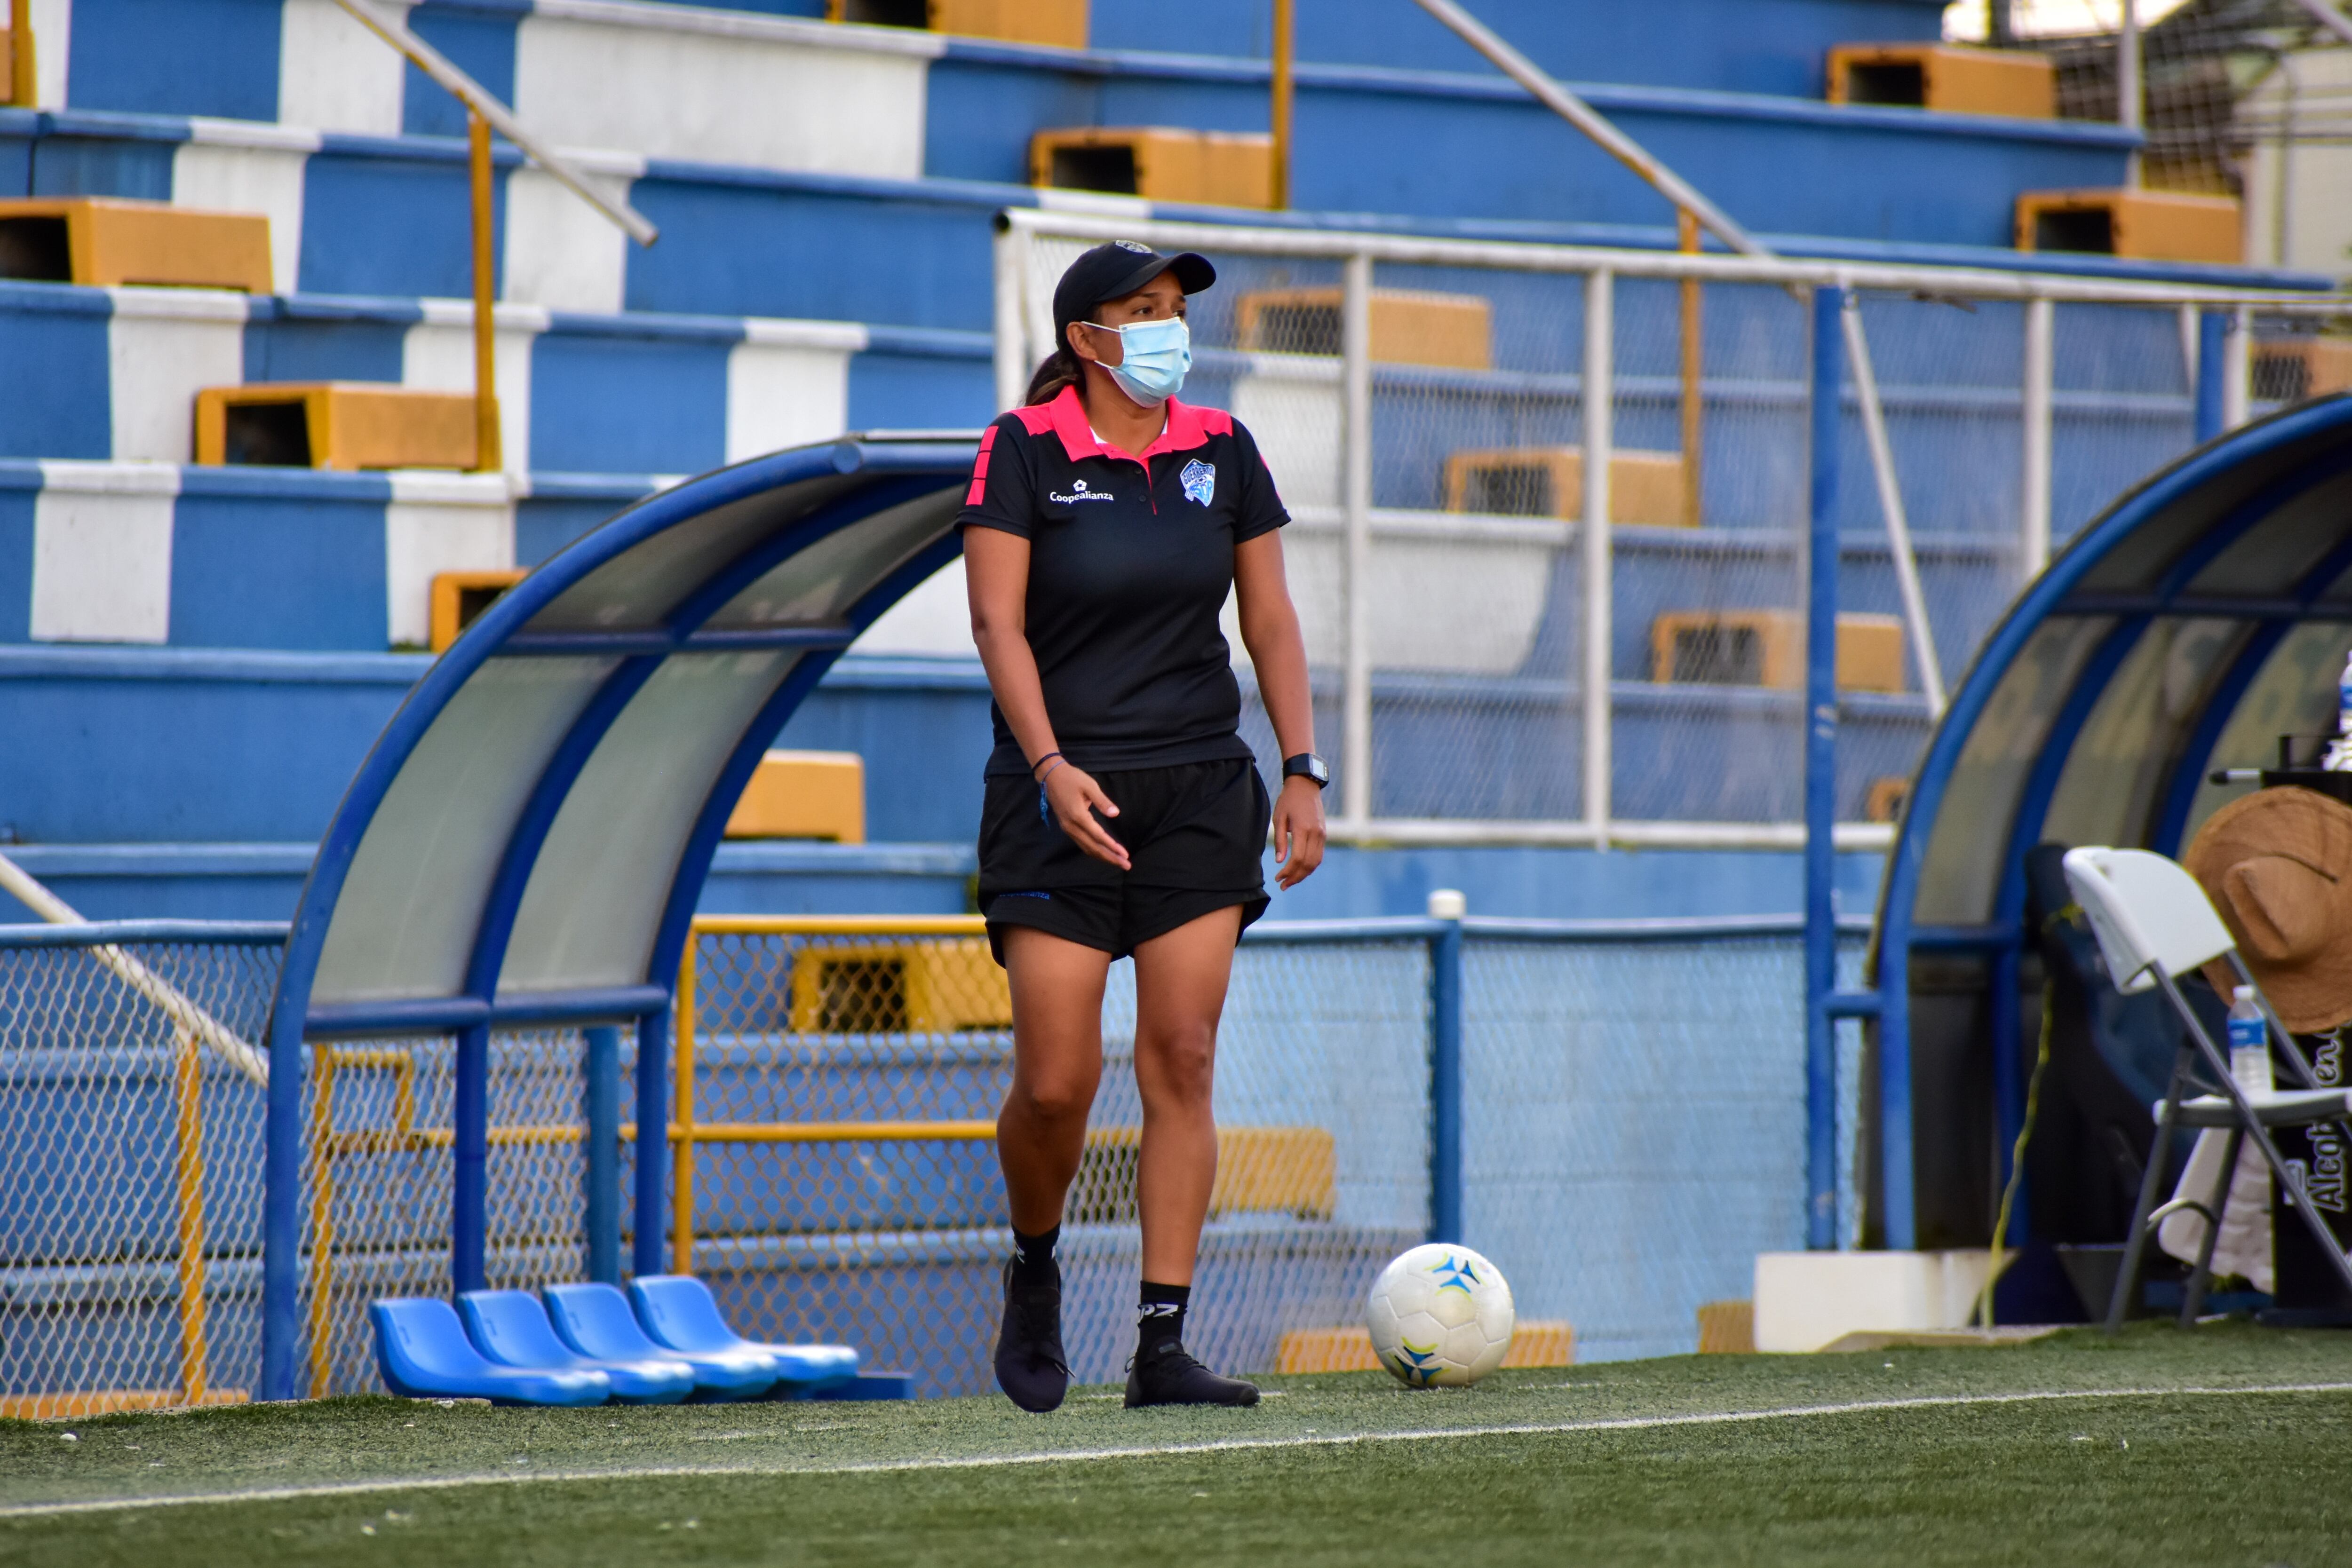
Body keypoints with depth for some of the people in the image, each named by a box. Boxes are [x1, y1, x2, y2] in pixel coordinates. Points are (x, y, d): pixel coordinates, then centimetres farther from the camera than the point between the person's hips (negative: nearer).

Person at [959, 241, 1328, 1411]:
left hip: (1200, 791, 3)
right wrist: (1050, 766, -21)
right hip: (1064, 794, -3)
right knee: (1056, 1083, -8)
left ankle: (1161, 1347, -6)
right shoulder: (1022, 451, -4)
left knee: (1182, 1062, -7)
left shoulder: (1219, 451, 8)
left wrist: (1303, 770, 2)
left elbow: (1269, 619, 11)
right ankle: (1034, 1272, 23)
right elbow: (997, 622, -10)